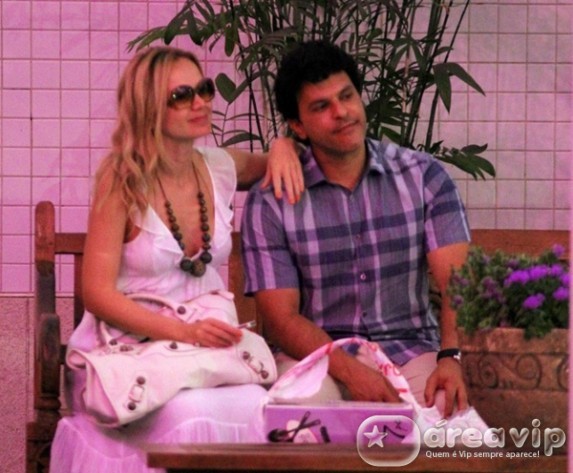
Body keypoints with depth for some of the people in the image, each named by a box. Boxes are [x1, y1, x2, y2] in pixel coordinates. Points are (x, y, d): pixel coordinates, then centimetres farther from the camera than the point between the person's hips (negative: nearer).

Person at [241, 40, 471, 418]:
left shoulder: (423, 176, 5)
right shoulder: (270, 202, 0)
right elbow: (280, 316, -5)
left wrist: (451, 357, -26)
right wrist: (350, 372, -23)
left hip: (411, 349, 1)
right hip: (318, 353, -1)